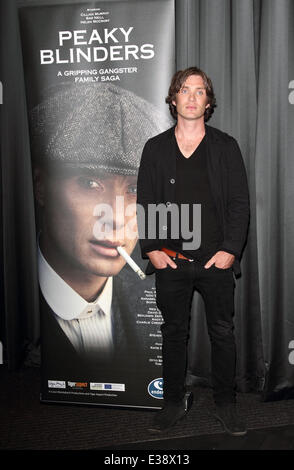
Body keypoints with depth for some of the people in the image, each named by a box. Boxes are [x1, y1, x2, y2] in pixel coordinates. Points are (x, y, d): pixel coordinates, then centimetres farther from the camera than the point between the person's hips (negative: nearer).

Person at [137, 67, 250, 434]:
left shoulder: (226, 147, 4)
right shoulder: (155, 148, 7)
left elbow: (240, 203, 2)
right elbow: (144, 203, 6)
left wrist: (230, 250, -8)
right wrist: (151, 249, -3)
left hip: (217, 260, 0)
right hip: (170, 261, 1)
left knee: (223, 333, 8)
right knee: (173, 333, 11)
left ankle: (225, 403, 26)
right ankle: (174, 401, 27)